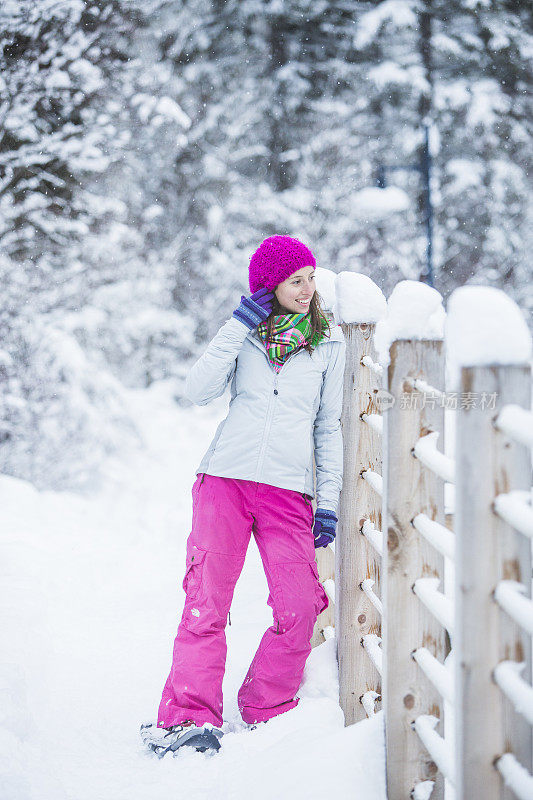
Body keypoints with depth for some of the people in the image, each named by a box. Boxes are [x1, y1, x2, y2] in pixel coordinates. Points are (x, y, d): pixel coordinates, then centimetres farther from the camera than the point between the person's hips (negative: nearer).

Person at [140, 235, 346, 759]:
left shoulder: (330, 343, 12)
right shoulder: (246, 331, 11)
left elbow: (329, 428, 15)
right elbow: (198, 392, -2)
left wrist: (329, 502, 8)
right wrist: (238, 328, -6)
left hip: (289, 491, 0)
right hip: (225, 479, 0)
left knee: (299, 610, -11)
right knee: (206, 603, -8)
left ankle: (265, 716, 5)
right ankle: (189, 718, -6)